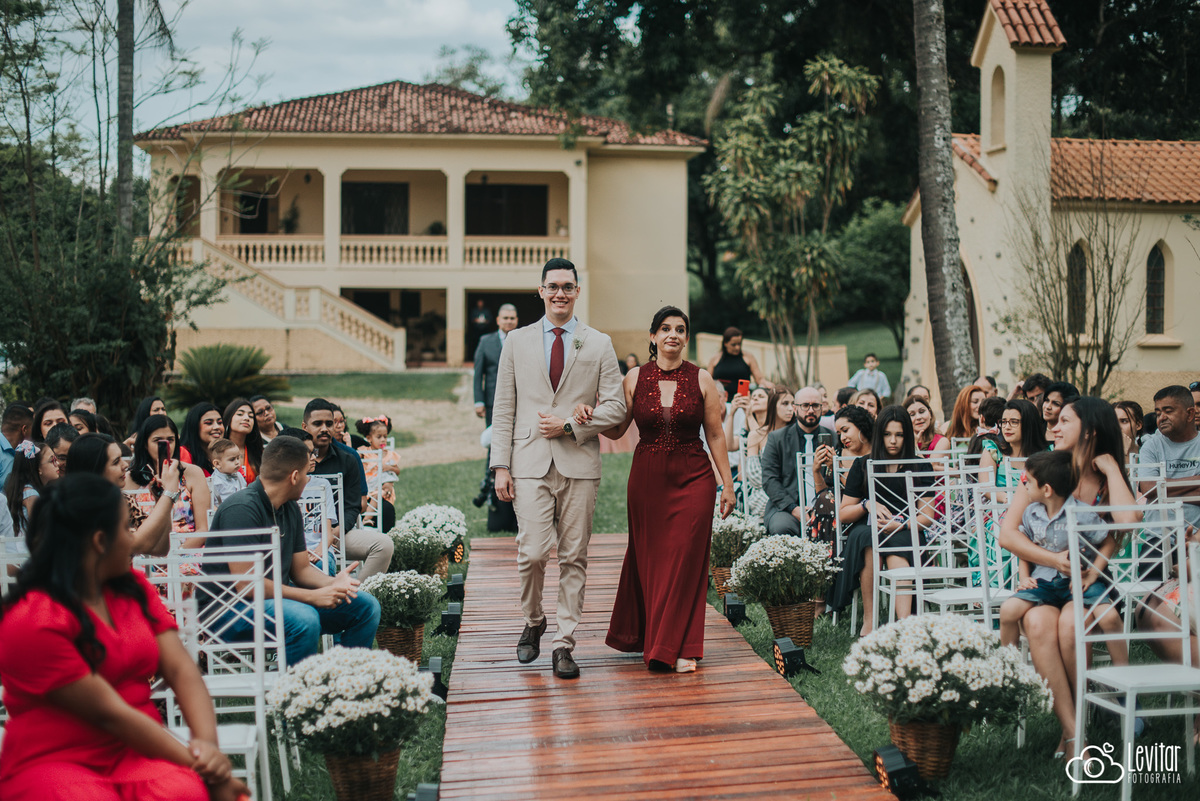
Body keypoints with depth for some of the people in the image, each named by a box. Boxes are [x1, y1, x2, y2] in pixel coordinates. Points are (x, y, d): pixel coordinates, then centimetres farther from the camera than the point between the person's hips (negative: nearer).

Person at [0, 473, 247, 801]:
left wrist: (207, 743, -17)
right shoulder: (33, 623, -13)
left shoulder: (133, 587, 11)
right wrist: (201, 768, -17)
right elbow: (109, 713, -15)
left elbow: (181, 670, 2)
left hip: (135, 750, 5)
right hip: (53, 761, -4)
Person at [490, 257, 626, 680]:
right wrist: (500, 465, 1)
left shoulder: (599, 344, 8)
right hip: (530, 463, 0)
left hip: (579, 463, 0)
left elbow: (615, 407, 4)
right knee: (533, 552, -9)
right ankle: (533, 622, 19)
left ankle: (564, 645, 11)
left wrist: (569, 425, -9)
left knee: (574, 558, 2)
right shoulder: (517, 342, 10)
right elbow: (503, 409, 8)